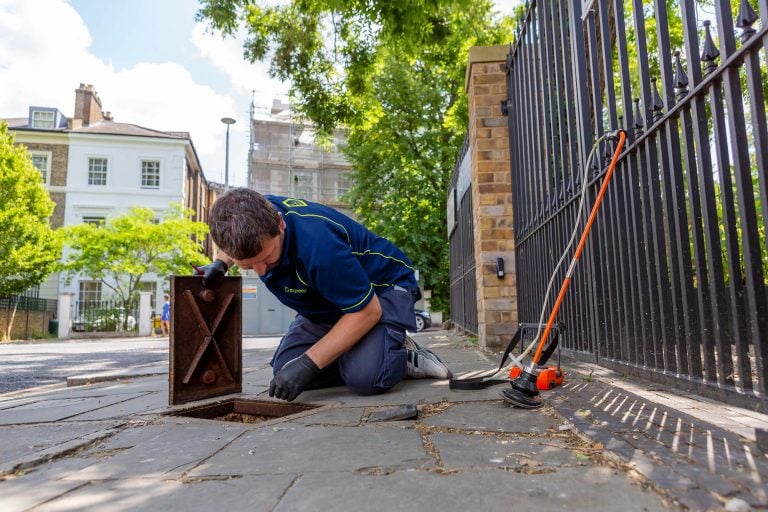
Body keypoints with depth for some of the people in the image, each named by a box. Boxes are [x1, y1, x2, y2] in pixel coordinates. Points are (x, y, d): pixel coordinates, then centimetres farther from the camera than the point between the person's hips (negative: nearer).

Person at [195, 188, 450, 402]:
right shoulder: (254, 213, -18)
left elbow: (367, 311, -33)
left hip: (383, 286, -7)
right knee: (284, 370, -7)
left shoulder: (317, 244, -41)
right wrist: (220, 263, -10)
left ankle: (403, 355, 0)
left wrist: (308, 363, -34)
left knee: (364, 377, -31)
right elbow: (235, 240, 11)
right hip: (330, 301, 8)